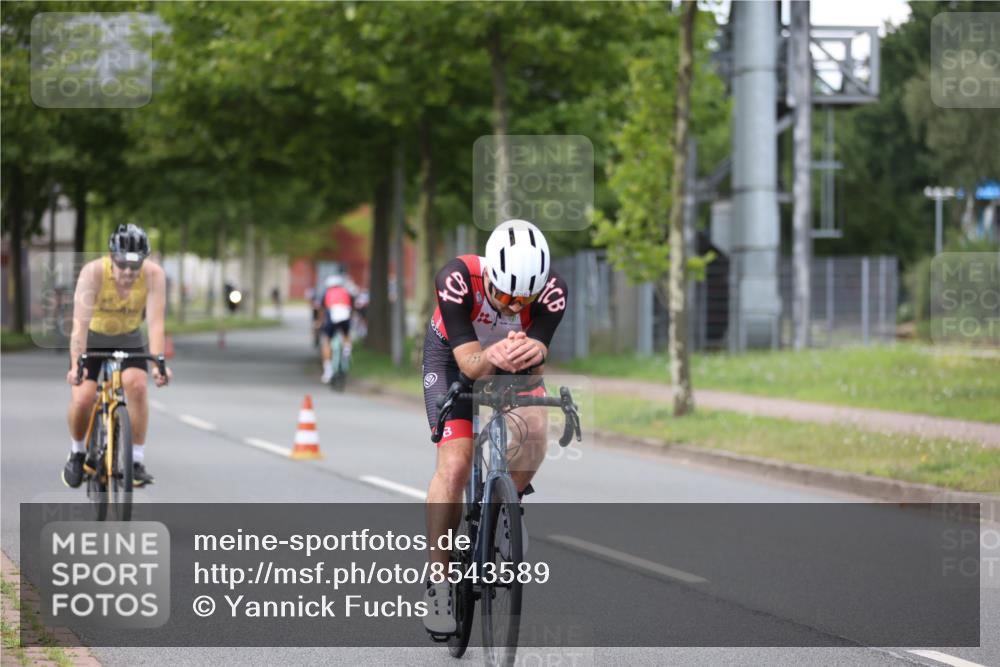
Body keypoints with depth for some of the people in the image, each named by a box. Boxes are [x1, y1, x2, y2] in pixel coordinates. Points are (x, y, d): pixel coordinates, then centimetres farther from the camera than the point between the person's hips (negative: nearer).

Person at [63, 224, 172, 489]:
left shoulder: (154, 275, -26)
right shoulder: (93, 272, -30)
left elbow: (156, 323, -32)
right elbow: (80, 322, -37)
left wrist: (158, 364, -45)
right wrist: (76, 364, -49)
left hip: (128, 340, 1)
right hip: (92, 340, -1)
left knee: (136, 385, -26)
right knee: (82, 399, -18)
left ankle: (137, 460, -13)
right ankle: (77, 452, 12)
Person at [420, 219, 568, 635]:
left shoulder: (552, 291, -33)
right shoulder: (457, 280, -38)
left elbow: (536, 365, -35)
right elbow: (468, 362, -37)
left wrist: (534, 352, -59)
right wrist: (491, 358, -60)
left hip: (514, 365, 2)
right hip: (451, 355, -2)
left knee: (534, 427, -25)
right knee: (455, 463, -18)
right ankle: (437, 580, -8)